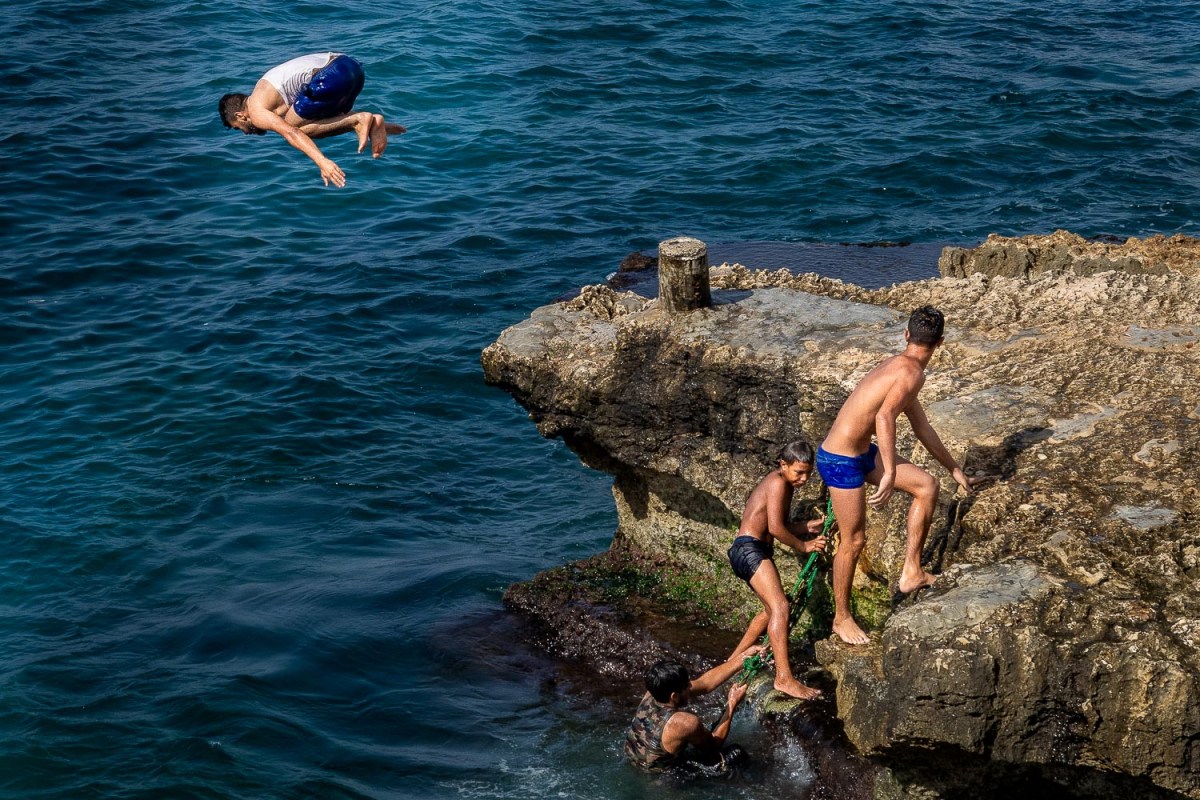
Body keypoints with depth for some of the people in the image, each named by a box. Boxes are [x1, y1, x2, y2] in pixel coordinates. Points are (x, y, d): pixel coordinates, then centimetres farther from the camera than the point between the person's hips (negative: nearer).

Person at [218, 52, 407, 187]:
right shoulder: (265, 91, 32)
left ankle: (357, 120, -7)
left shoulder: (256, 111, 3)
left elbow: (290, 133, -14)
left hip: (332, 77, -9)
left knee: (295, 127, 4)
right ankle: (373, 123, 4)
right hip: (351, 65, 9)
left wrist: (322, 162, -24)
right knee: (324, 125, 26)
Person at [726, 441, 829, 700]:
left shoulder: (785, 484, 17)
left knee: (771, 609, 24)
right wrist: (804, 546, -9)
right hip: (749, 548, -11)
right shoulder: (778, 483, -13)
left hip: (758, 551, 11)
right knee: (780, 606, -22)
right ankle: (784, 678, -30)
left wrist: (808, 526, 4)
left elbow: (780, 526, 20)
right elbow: (775, 528, -19)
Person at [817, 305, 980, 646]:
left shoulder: (897, 366, 12)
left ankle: (911, 572, 15)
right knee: (854, 540, 3)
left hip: (861, 452, 9)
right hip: (841, 462, -9)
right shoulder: (912, 372, -19)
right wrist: (890, 474, -40)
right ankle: (841, 617, 20)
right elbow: (884, 417, -37)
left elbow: (922, 427, 24)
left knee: (927, 485, 11)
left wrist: (954, 468, 33)